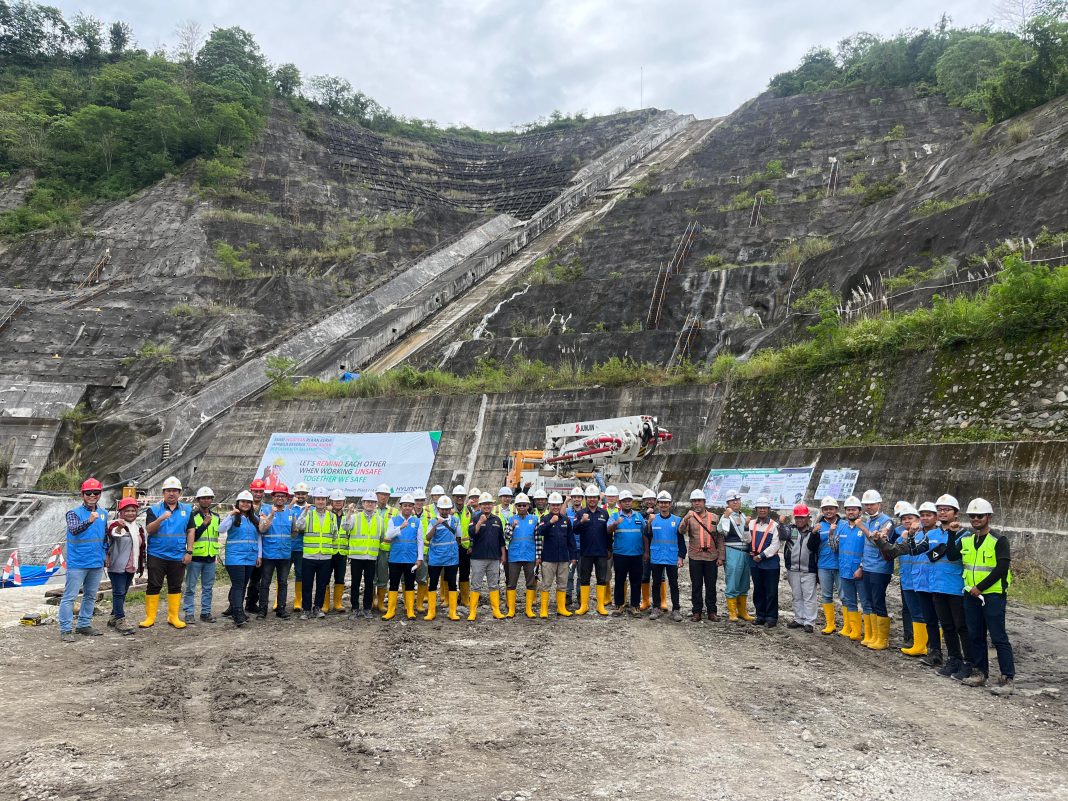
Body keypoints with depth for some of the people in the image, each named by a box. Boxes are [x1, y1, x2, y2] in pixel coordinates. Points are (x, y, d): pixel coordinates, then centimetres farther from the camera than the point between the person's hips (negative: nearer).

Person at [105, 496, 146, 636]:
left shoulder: (139, 527, 13)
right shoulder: (115, 524, -9)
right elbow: (113, 533, -34)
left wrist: (141, 565, 21)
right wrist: (119, 527, -57)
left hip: (131, 567, 8)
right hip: (117, 566, -7)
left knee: (123, 593, 14)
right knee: (119, 592, -6)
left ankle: (114, 618, 25)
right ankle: (120, 620, -2)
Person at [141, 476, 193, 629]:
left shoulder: (187, 510, 5)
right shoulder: (154, 510, 0)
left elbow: (190, 531, 5)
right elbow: (149, 529, -11)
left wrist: (189, 552, -1)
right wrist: (161, 518, -28)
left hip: (178, 557, 2)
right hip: (157, 555, -2)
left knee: (175, 587, 8)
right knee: (153, 586, 3)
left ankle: (173, 617, 15)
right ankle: (150, 617, 11)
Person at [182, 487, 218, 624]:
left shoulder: (216, 517, 10)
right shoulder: (192, 516, -5)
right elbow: (191, 536, -13)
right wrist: (204, 524, -21)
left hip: (210, 558, 5)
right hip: (195, 557, -5)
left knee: (208, 588, 10)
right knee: (190, 588, 2)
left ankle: (206, 612, 18)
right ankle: (189, 613, 9)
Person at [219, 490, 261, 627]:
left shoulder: (255, 518, 13)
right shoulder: (233, 517, -1)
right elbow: (221, 530, -16)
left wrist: (259, 554, 10)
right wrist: (231, 514, -23)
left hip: (251, 557, 5)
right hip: (235, 556, -5)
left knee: (243, 585, 11)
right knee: (238, 585, -12)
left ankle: (235, 610, 21)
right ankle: (238, 616, -15)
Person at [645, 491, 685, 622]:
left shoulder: (677, 520, 3)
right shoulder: (652, 519, 3)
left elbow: (681, 541, 4)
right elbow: (647, 538, 5)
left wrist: (681, 557, -1)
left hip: (672, 558, 0)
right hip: (656, 558, 1)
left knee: (674, 584, 4)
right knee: (656, 583, 9)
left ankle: (675, 610, 11)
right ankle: (656, 609, 19)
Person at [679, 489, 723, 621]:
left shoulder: (714, 517, 7)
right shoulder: (689, 517, 4)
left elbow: (720, 538, 7)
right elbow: (681, 531, -14)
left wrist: (721, 556, 1)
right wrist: (686, 519, -32)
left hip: (711, 557, 1)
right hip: (695, 557, -1)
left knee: (711, 586, 7)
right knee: (696, 585, 5)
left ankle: (712, 611, 16)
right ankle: (697, 611, 13)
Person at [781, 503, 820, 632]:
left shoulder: (813, 531, -1)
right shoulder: (791, 529, 5)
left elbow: (813, 547, -12)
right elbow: (784, 535, -11)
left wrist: (814, 533, -25)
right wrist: (781, 524, -23)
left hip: (808, 570, -3)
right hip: (793, 569, 3)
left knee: (809, 597, -1)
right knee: (796, 596, 12)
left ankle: (809, 622, 4)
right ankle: (799, 619, 23)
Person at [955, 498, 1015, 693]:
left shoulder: (998, 540, -8)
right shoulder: (966, 539, 10)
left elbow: (1002, 569, -14)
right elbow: (952, 556, -1)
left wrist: (980, 587, -15)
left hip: (993, 595, -6)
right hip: (971, 594, 6)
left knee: (998, 637, -5)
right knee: (975, 636, 13)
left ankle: (1007, 678, 1)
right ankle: (979, 673, 23)